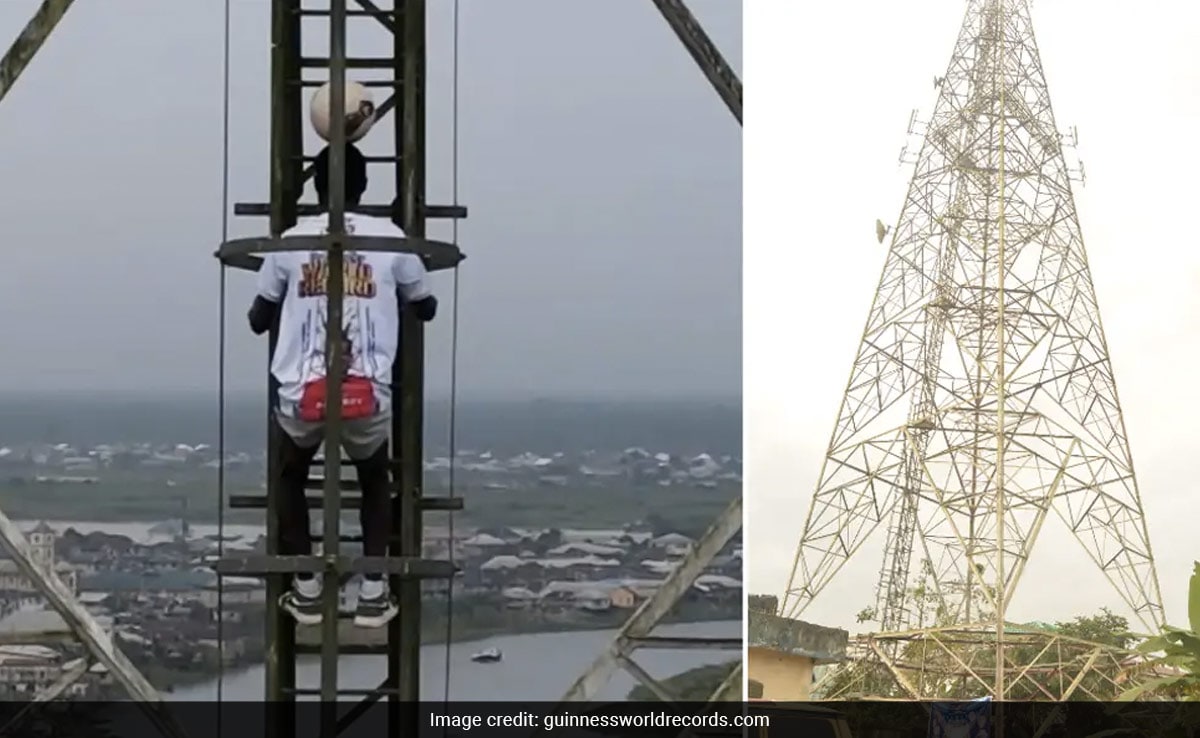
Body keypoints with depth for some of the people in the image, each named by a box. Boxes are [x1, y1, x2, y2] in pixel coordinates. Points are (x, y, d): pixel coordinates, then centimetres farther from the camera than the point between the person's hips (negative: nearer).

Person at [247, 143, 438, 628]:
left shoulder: (291, 240, 6)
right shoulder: (391, 238, 5)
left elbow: (258, 320, 18)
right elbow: (426, 308, 22)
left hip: (302, 394, 0)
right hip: (368, 395, 0)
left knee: (291, 479, 29)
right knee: (375, 481, 29)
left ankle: (306, 592, 25)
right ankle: (373, 594, 20)